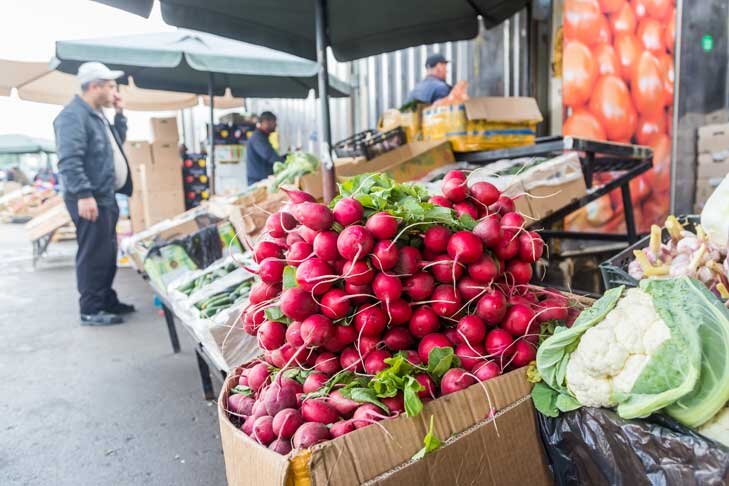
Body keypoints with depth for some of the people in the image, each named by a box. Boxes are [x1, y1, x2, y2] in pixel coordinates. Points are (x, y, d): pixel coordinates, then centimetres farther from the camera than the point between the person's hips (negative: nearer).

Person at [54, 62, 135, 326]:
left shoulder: (96, 114, 17)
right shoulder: (73, 115, -16)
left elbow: (118, 142, 28)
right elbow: (69, 159, -25)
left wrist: (119, 114, 17)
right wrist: (83, 194, -29)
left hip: (106, 196, 10)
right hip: (91, 199, -10)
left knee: (108, 253, 16)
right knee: (93, 255, -5)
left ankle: (107, 300, 28)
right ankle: (91, 310, 4)